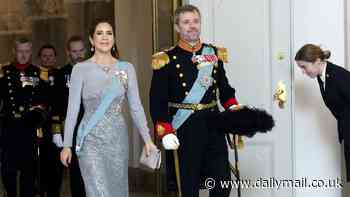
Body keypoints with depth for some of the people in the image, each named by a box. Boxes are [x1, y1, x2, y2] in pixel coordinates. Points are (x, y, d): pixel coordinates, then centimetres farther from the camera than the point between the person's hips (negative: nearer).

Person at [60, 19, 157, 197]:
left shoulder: (126, 68, 5)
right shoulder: (81, 69, -1)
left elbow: (136, 107, 4)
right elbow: (72, 109, -1)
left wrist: (147, 139, -3)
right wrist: (67, 145, -3)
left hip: (118, 138, 3)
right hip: (91, 140, -3)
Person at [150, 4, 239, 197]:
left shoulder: (215, 53, 9)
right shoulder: (167, 59, -5)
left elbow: (224, 88, 18)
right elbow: (157, 100, -7)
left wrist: (233, 108, 0)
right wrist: (165, 133, -16)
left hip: (213, 126, 4)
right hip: (184, 130, -4)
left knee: (223, 181, 4)